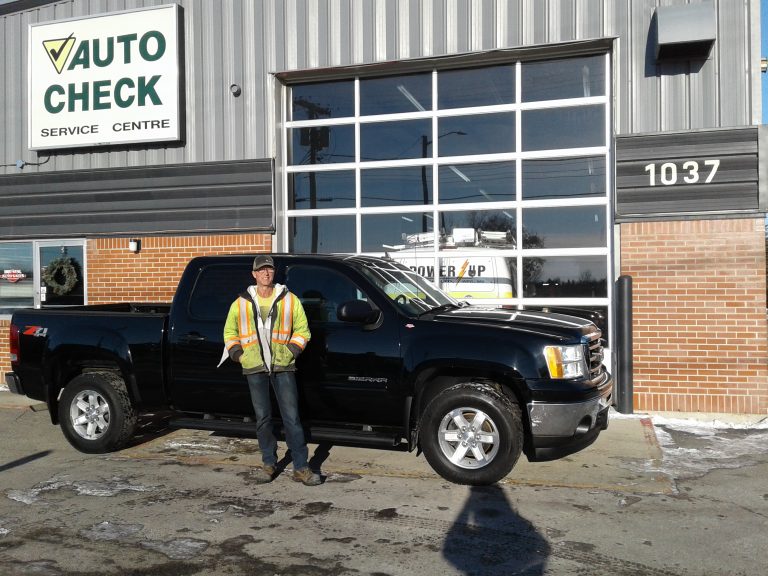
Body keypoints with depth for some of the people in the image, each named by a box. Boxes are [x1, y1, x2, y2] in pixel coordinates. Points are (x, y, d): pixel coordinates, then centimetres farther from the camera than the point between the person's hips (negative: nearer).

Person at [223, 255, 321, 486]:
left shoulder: (290, 300, 5)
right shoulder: (241, 303, 8)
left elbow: (302, 329, 9)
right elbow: (229, 332, 17)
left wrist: (292, 350, -5)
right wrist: (238, 354, 3)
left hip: (283, 366, -1)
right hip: (255, 369, 2)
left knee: (292, 418, -2)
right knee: (263, 419, 8)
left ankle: (300, 468, 3)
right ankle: (269, 464, 22)